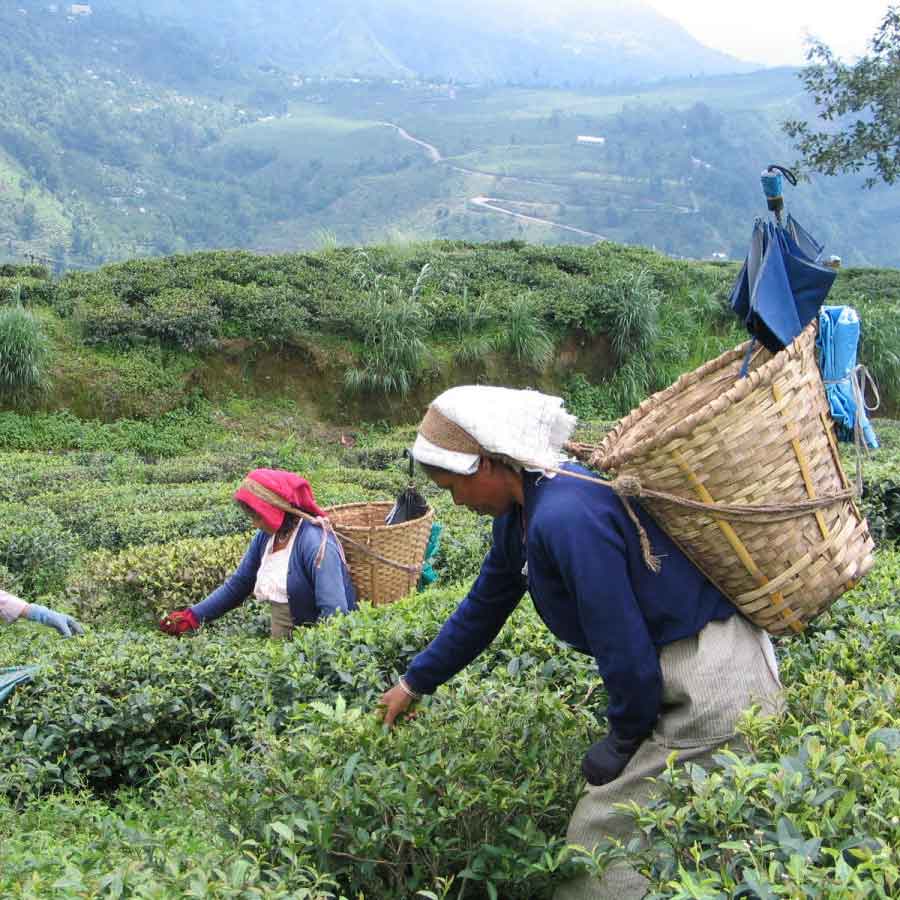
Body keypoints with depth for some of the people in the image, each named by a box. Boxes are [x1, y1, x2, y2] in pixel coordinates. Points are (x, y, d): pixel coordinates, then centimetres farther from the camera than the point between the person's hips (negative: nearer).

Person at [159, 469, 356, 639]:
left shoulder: (315, 542, -18)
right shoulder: (265, 537, 4)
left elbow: (334, 611, -23)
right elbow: (235, 587, 15)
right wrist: (191, 617, 9)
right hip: (281, 644, 7)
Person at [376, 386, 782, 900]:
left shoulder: (565, 517, -26)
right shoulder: (522, 511, 6)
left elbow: (625, 648, -24)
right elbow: (485, 606, 21)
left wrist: (626, 739, -6)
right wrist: (417, 682, 30)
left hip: (714, 681, -9)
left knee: (602, 835, -2)